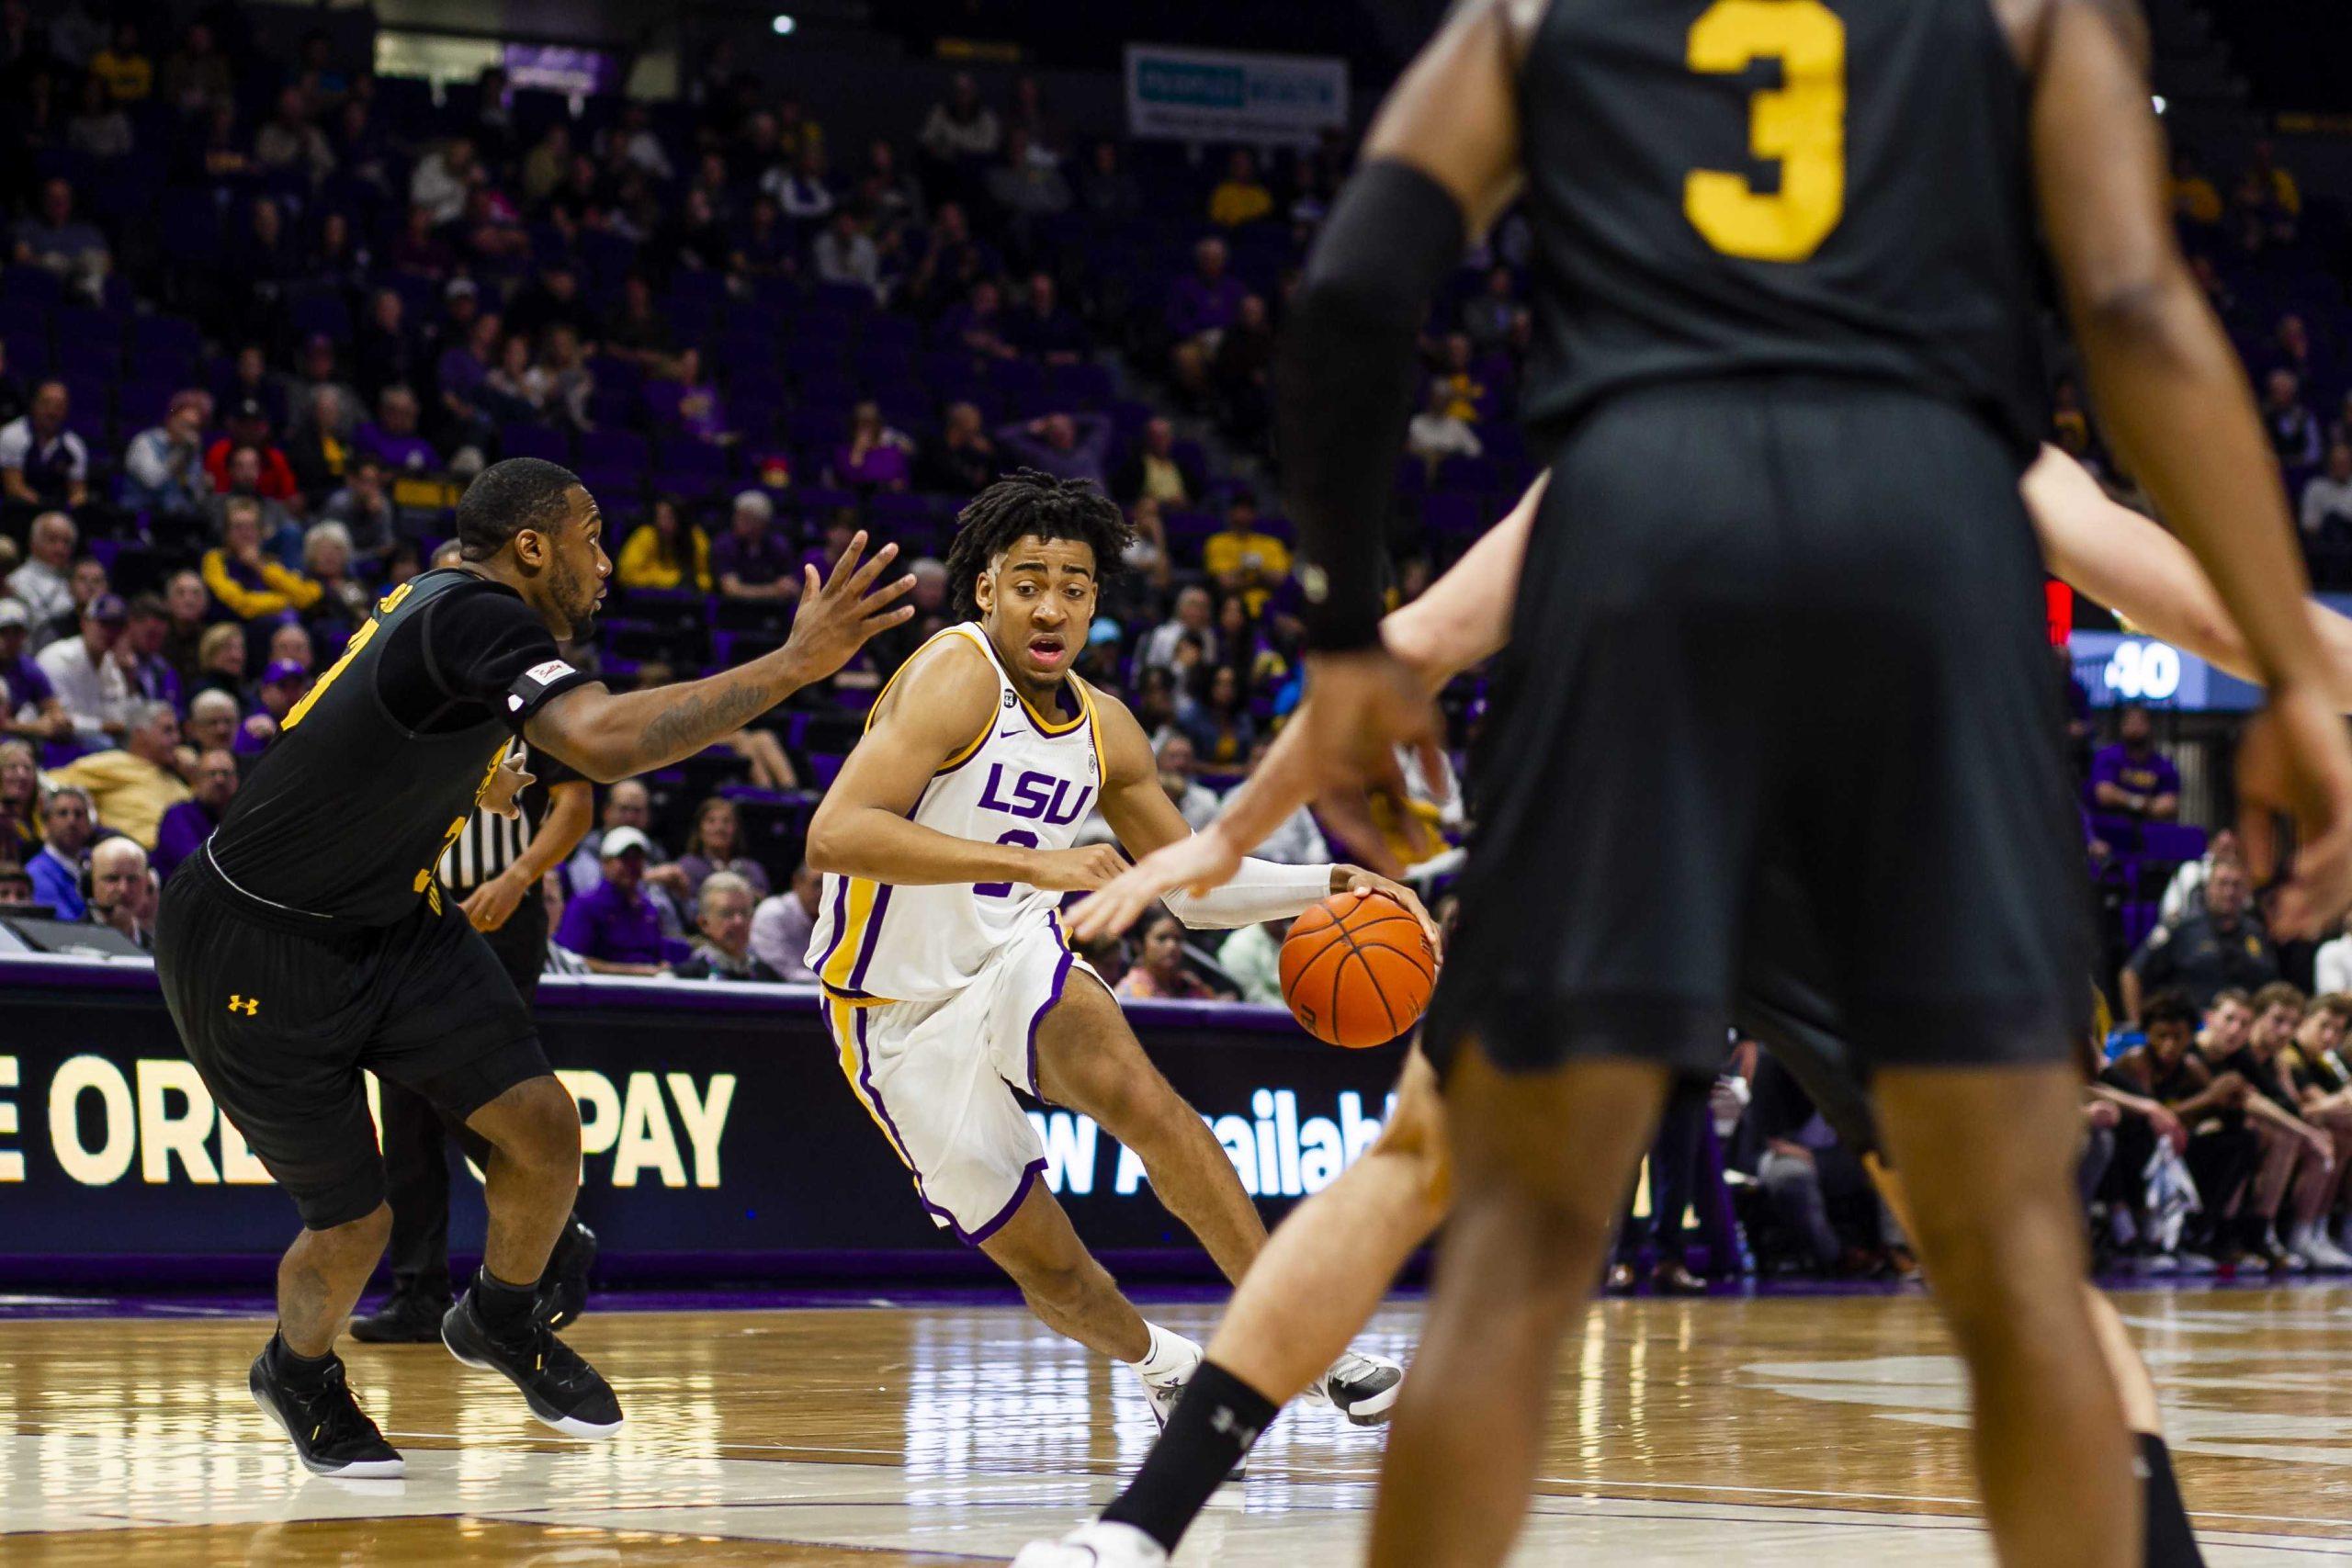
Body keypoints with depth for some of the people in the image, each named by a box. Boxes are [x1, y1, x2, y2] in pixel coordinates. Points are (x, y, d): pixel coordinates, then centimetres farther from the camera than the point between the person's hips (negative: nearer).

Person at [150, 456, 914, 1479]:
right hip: (257, 955, -9)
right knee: (353, 1225, -1)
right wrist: (795, 664, -45)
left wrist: (469, 775, 40)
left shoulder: (442, 598, 2)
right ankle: (297, 1373, 32)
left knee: (543, 1127, -6)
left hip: (388, 921, 9)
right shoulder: (473, 616, -27)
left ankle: (498, 1322, 22)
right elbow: (605, 740, -44)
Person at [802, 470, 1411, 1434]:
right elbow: (835, 835, -34)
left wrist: (1326, 886, 0)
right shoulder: (956, 678, -20)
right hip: (904, 1018, -4)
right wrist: (1034, 862, -40)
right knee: (1044, 1264, -1)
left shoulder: (1103, 729, 3)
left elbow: (1192, 881, 17)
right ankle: (1161, 1364, 30)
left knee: (1136, 1092, -28)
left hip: (1014, 959, 4)